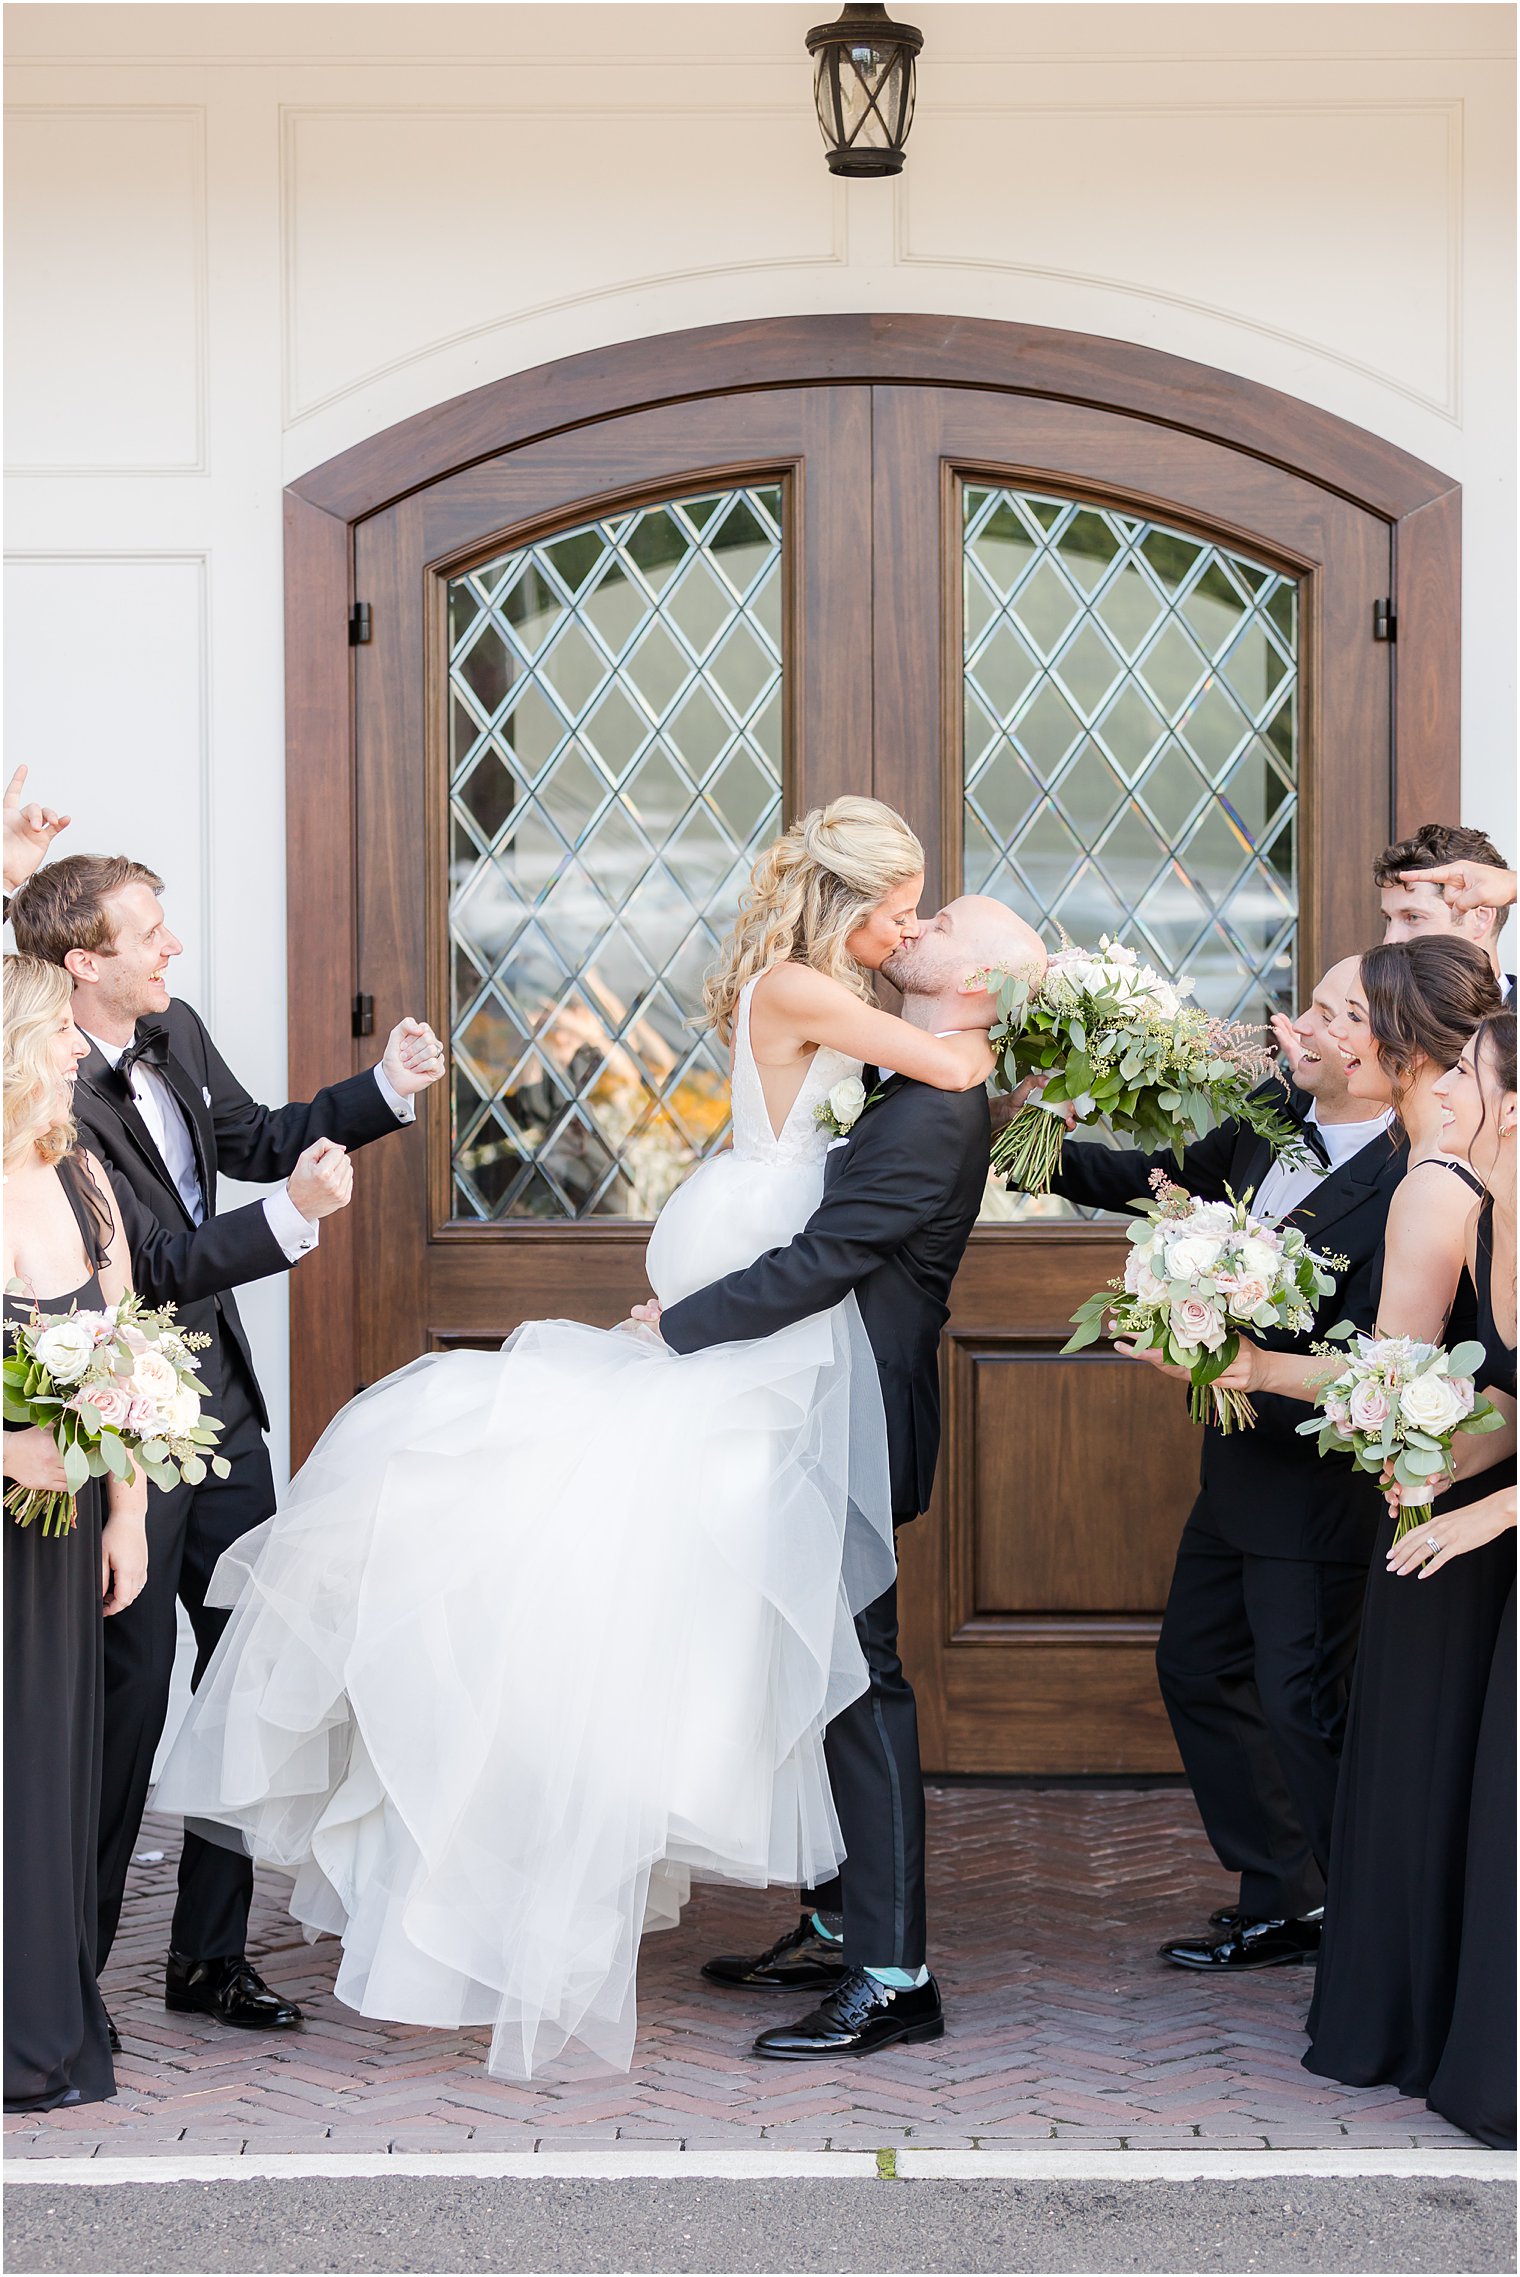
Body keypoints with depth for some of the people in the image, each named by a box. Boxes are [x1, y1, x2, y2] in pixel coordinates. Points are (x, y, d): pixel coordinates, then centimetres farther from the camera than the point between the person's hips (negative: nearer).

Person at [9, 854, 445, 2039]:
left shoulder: (177, 1034, 3)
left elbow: (255, 1138, 20)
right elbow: (151, 1269, -23)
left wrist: (390, 1086, 9)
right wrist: (290, 1216, -31)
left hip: (222, 1407, 8)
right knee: (130, 1690, 1)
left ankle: (211, 1952, 23)